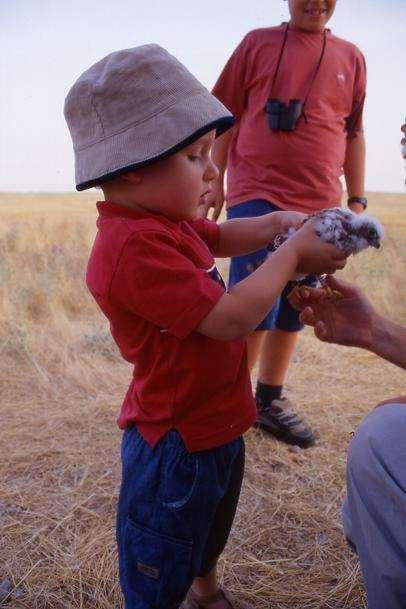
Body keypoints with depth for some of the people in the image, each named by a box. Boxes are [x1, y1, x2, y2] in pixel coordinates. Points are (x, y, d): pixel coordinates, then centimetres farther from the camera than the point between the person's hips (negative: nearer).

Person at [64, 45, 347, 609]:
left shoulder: (168, 224, 1)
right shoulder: (135, 247, -32)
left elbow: (220, 238, 18)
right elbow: (231, 317, -33)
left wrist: (278, 222, 0)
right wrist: (292, 255, -21)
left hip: (215, 425, 11)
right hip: (175, 444, -10)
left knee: (210, 530, 36)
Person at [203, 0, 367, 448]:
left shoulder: (351, 58, 15)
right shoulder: (258, 43, 7)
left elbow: (353, 134, 16)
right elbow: (227, 116, 7)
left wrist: (357, 200, 12)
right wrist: (216, 183, 1)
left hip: (319, 206, 4)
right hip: (257, 196, -4)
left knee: (293, 311, 8)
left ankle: (270, 400, 23)